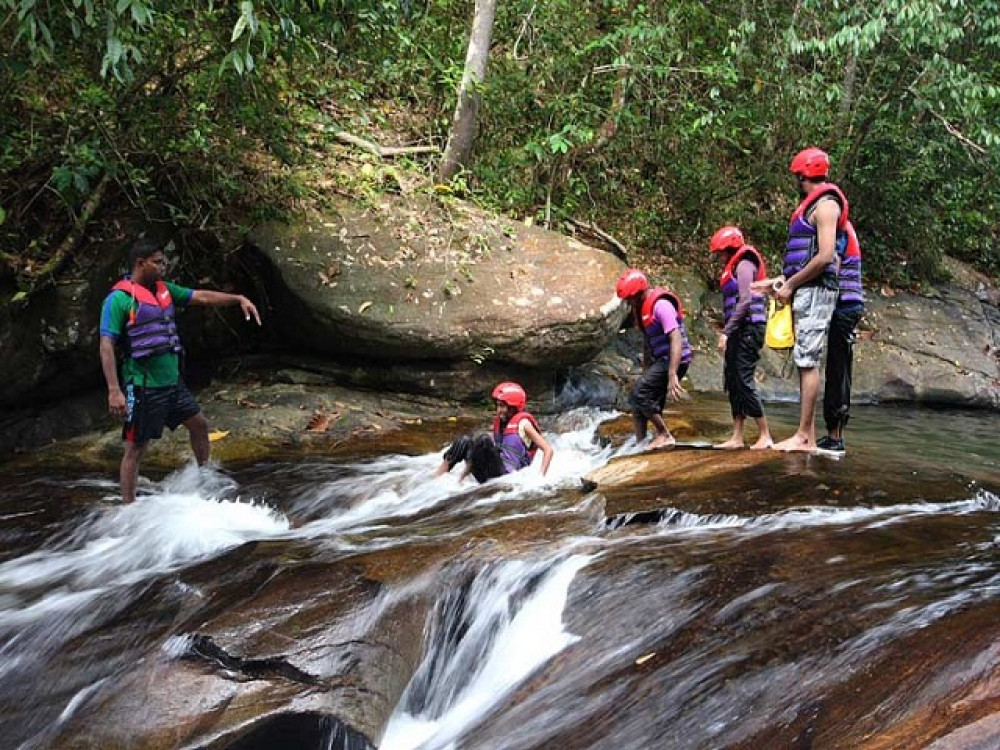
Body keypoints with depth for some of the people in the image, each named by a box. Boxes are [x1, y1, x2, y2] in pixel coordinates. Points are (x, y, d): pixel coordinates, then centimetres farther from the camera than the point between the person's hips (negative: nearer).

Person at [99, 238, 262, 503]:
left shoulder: (164, 290, 10)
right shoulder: (119, 298, -14)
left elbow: (202, 297, 14)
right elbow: (106, 345, -18)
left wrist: (239, 299, 3)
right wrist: (114, 390, -26)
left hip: (172, 382, 8)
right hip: (143, 388, -8)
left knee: (199, 424, 20)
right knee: (136, 448, -1)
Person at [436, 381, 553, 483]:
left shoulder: (523, 424, 0)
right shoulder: (499, 424, 21)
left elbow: (548, 450, -7)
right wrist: (461, 477, 14)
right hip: (488, 476, 7)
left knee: (483, 440, -25)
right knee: (465, 441, -7)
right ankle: (436, 479, -15)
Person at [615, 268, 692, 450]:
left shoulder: (661, 305, -19)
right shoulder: (641, 308, 12)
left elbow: (676, 339, -27)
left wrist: (672, 376, -33)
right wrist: (645, 373, 20)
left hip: (673, 361, -10)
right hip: (659, 361, 10)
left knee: (640, 394, -17)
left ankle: (665, 435, -7)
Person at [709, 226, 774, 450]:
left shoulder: (744, 265, -9)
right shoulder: (734, 267, 20)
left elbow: (745, 301, -19)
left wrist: (726, 332, -21)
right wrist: (728, 331, 13)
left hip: (748, 328, -10)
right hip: (740, 331, 10)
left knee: (743, 381, -11)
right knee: (732, 381, 7)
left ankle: (765, 436, -6)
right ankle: (737, 437, 9)